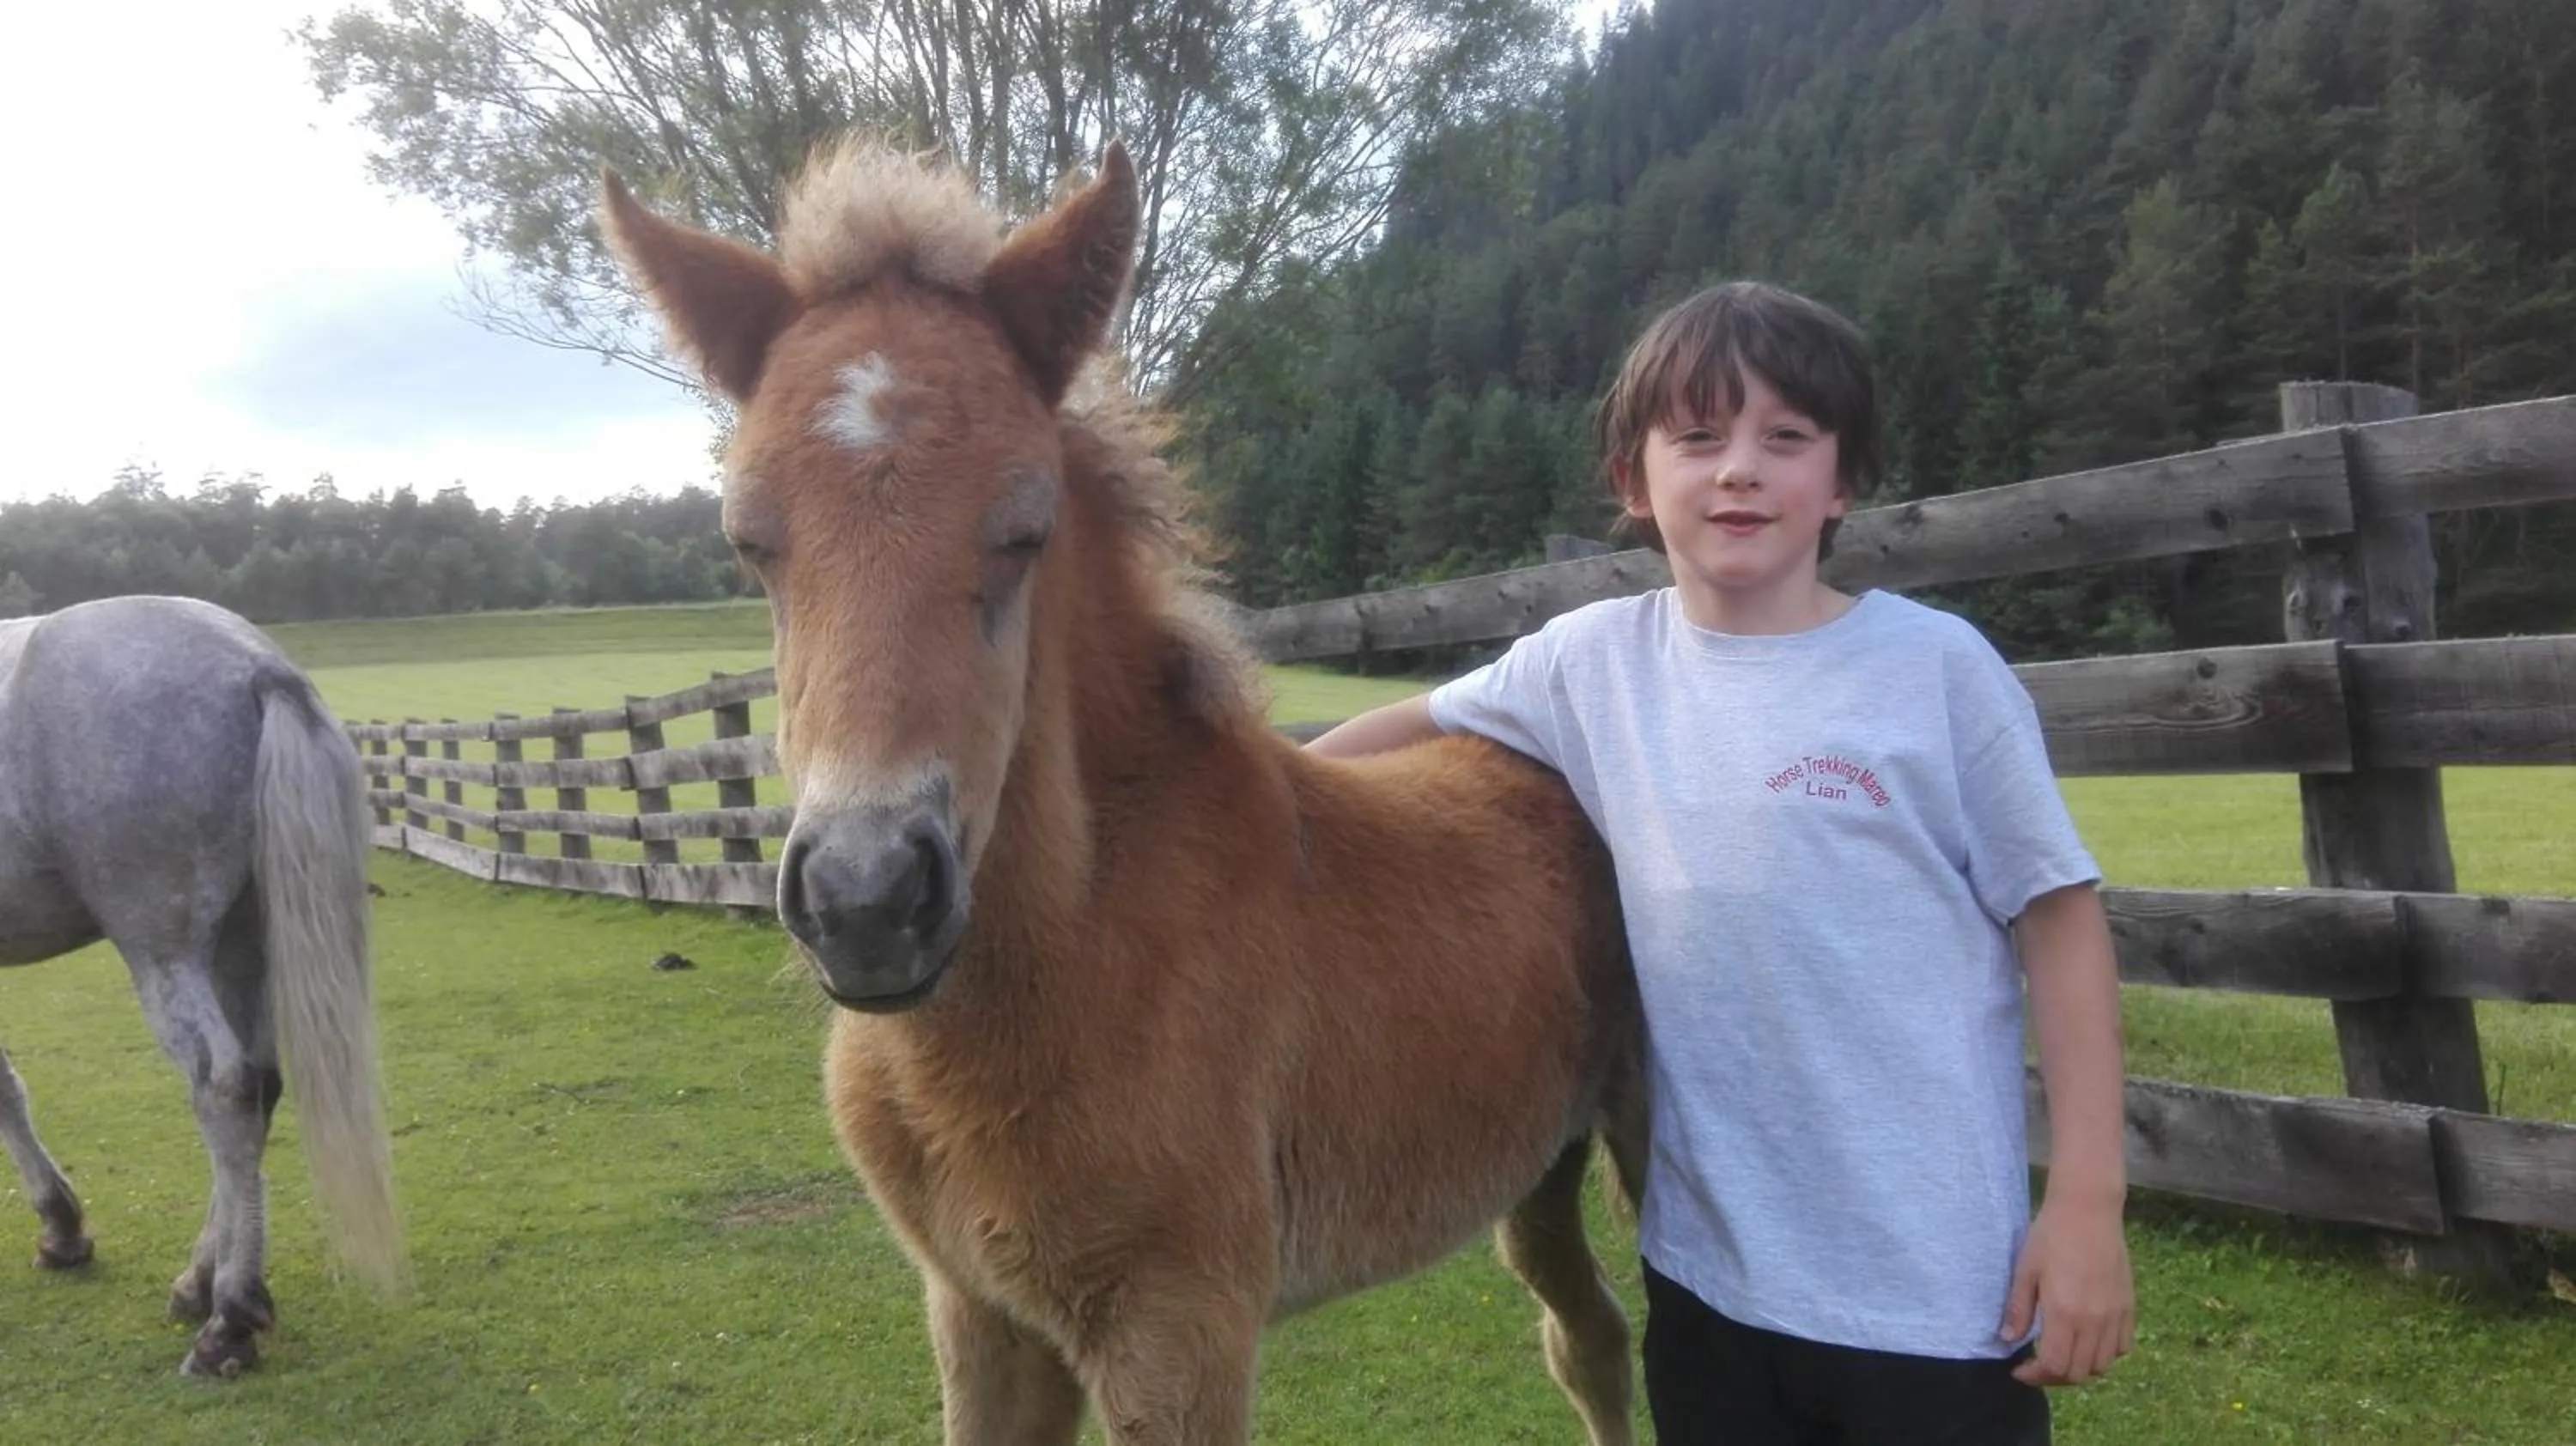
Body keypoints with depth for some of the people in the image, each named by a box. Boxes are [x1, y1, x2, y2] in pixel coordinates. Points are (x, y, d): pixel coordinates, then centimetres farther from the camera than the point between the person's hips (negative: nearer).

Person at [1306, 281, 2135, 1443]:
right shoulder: (1592, 661, 0)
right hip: (1706, 1266, 3)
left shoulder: (1935, 665, -8)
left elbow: (2061, 920, -5)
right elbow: (1422, 728, 17)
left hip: (1935, 1280, -3)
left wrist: (2087, 1201, -8)